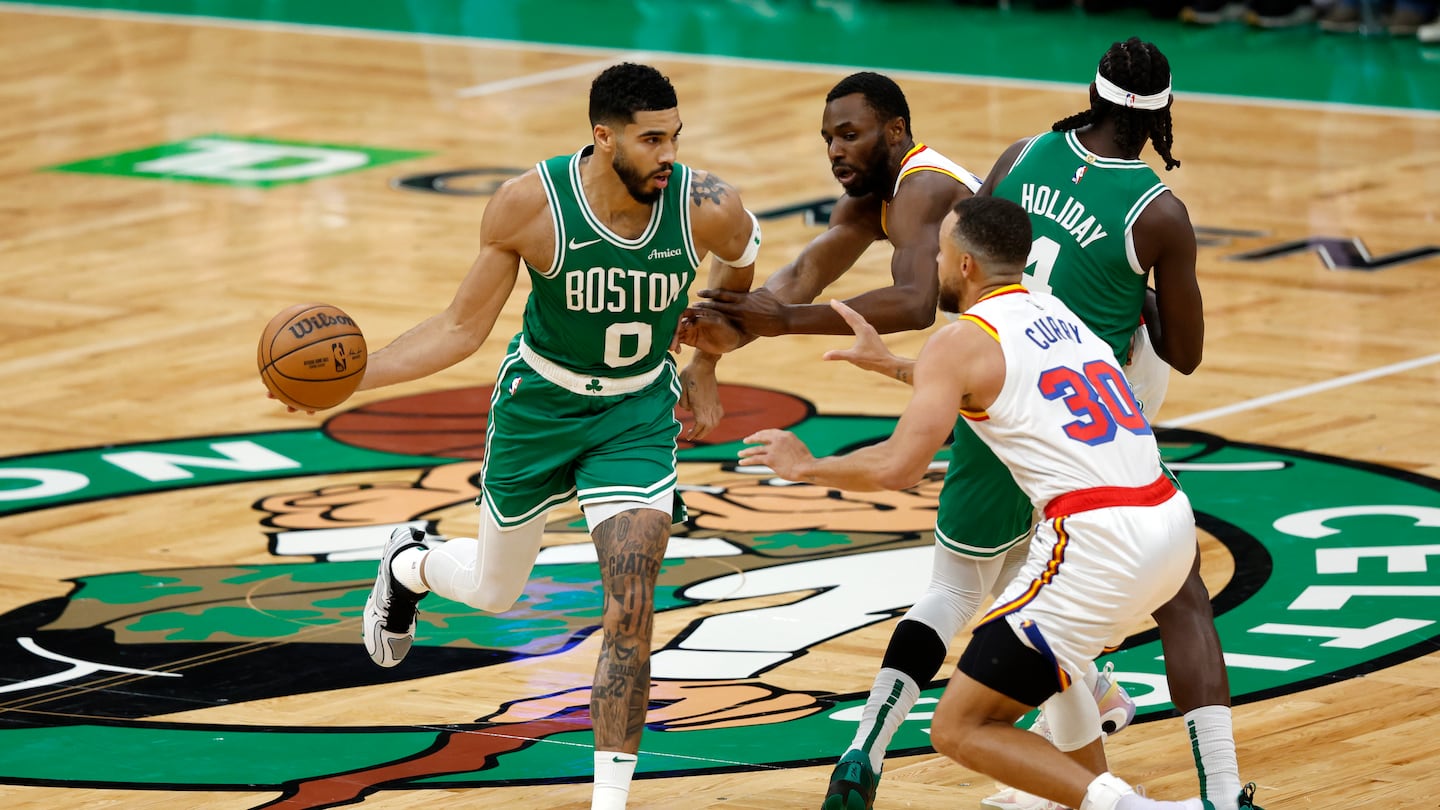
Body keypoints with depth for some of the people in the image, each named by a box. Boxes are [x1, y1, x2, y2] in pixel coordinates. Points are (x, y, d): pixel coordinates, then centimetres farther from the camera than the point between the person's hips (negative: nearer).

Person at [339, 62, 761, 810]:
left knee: (631, 609, -16)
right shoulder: (530, 205, -26)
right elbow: (463, 328, -13)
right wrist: (353, 374, -24)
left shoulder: (707, 209, -24)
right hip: (539, 404, 0)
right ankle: (408, 565, 56)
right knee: (494, 590, 19)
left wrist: (706, 368, 12)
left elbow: (742, 256, 4)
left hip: (638, 412, 0)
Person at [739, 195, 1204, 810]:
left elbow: (898, 467, -11)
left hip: (1100, 545, -8)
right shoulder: (1056, 313, 21)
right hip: (1171, 524, 8)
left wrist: (803, 466, 6)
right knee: (1042, 648, 37)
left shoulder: (961, 341, -2)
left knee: (960, 730, -2)